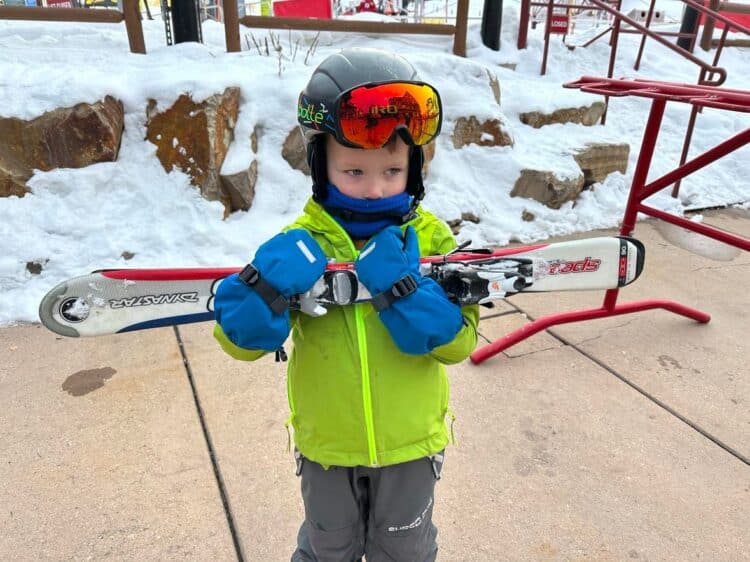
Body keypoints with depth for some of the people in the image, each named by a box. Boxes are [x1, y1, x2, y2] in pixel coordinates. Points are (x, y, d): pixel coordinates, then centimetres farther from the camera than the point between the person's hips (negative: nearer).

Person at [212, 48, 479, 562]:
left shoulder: (429, 239, -14)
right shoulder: (301, 244, -15)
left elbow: (458, 341, -19)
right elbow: (241, 340, -16)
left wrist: (402, 287, -33)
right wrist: (267, 285, -35)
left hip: (408, 440, 1)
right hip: (327, 441, 0)